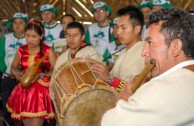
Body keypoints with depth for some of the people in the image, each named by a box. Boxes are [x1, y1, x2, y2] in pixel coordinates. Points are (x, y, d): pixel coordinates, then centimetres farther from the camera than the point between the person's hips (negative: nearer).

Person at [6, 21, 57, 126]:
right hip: (24, 90, 4)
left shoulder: (48, 51, -6)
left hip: (41, 90, -4)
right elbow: (13, 67, 16)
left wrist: (41, 75, -22)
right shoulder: (21, 50, 5)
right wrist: (16, 73, -7)